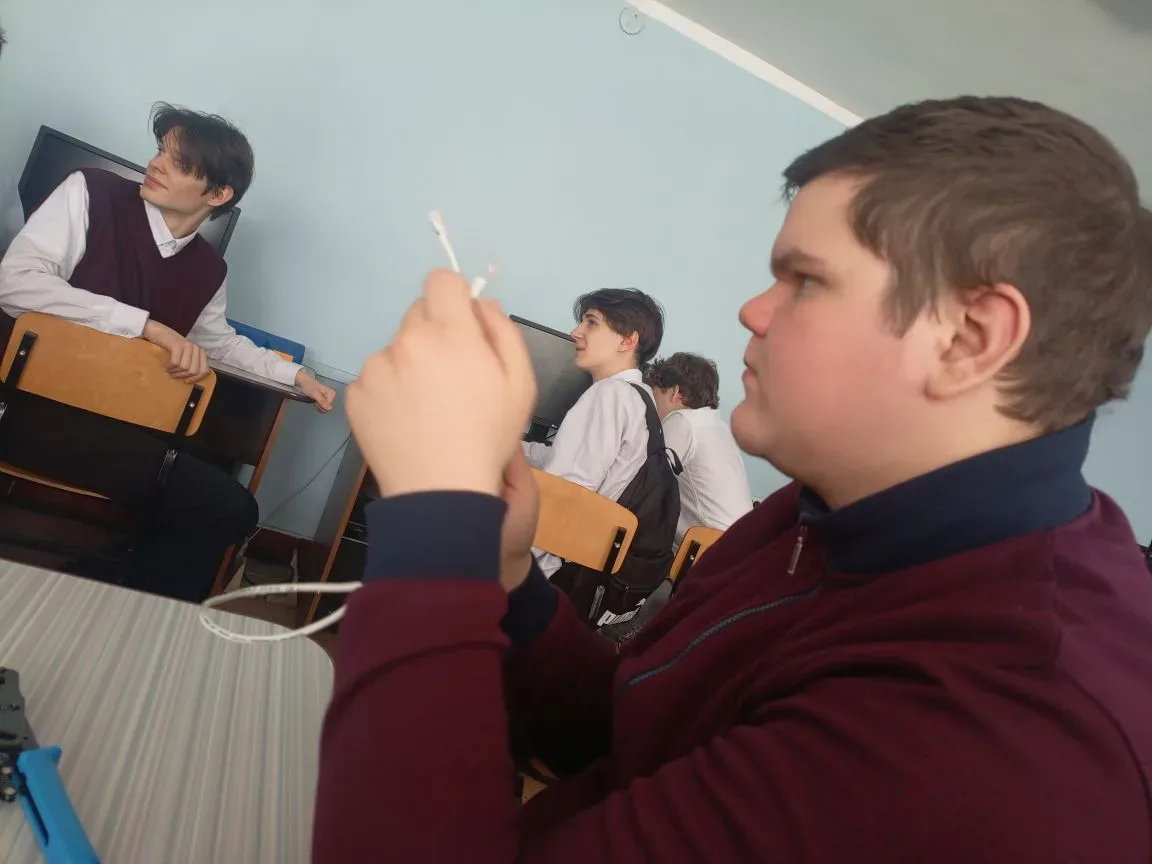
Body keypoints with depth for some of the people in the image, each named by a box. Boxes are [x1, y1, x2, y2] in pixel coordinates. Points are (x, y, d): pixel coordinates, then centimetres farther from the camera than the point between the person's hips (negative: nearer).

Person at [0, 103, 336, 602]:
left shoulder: (208, 270, 8)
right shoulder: (91, 192, -6)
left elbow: (218, 341, 27)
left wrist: (294, 375, 18)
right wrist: (148, 326, -22)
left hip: (116, 423, 6)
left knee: (231, 508, -5)